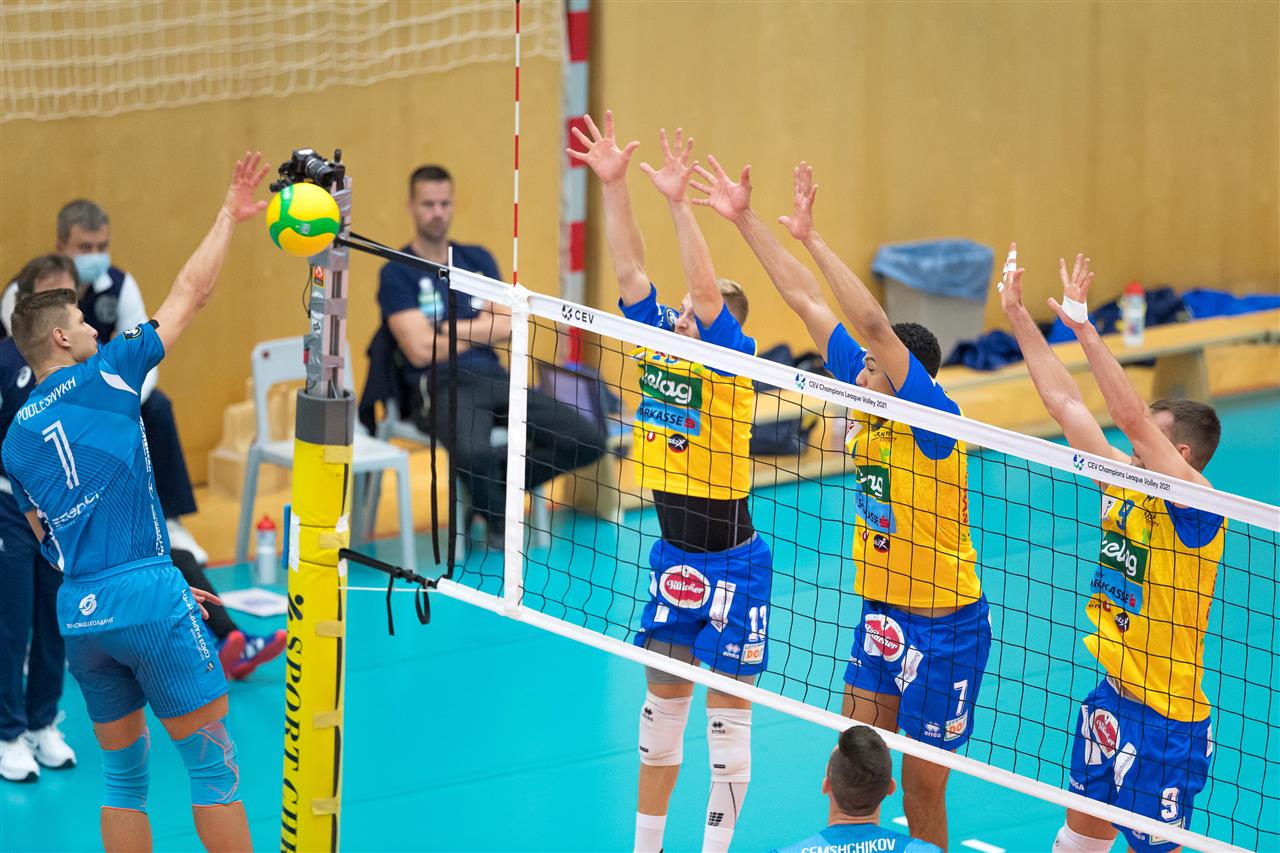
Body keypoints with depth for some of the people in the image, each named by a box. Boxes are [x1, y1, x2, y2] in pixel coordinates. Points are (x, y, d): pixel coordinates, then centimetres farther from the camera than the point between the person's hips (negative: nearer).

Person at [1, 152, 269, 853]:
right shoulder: (106, 376, -1)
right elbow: (190, 292, 2)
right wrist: (230, 215, 13)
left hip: (78, 611, 6)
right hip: (146, 597, -6)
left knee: (124, 771, 14)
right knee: (210, 761, 0)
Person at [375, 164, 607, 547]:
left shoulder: (478, 259, 17)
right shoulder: (397, 274, 0)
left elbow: (507, 325, 8)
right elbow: (420, 350, -10)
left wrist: (455, 329, -5)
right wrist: (480, 331, 1)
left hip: (493, 379, 6)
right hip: (440, 387, -6)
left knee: (589, 439, -11)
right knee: (473, 450, -41)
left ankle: (496, 483, 8)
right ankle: (500, 520, -7)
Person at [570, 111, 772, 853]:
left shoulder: (732, 360, -12)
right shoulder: (658, 349, 3)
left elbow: (708, 290, -26)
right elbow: (631, 270, 1)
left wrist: (679, 202, -33)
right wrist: (614, 185, -7)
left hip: (732, 563, -6)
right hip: (674, 556, 6)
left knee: (727, 716, 2)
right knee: (662, 706, 14)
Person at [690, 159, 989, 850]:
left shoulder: (935, 417, -18)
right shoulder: (866, 402, 0)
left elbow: (872, 323, -31)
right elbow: (806, 302, 2)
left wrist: (811, 238, -32)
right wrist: (745, 221, 2)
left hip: (944, 629, -7)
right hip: (881, 617, 7)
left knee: (922, 791, 2)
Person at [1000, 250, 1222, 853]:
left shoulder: (1195, 503, -18)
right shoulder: (1125, 483, 3)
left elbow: (1131, 416, -31)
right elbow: (1065, 403, 6)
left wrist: (1083, 328, -32)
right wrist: (1018, 316, 4)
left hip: (1166, 716, -8)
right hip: (1111, 695, 8)